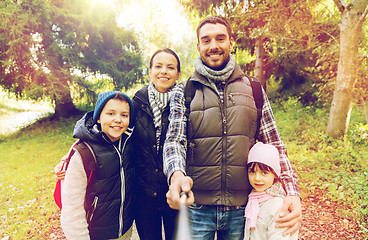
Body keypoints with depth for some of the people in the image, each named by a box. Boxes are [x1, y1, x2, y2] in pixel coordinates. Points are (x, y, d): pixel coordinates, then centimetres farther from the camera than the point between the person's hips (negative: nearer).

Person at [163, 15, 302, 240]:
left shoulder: (253, 90, 4)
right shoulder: (184, 92, 0)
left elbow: (274, 144, 2)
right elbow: (174, 140, -10)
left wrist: (293, 193, -11)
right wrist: (177, 174, -32)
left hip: (241, 209, 2)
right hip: (196, 207, -1)